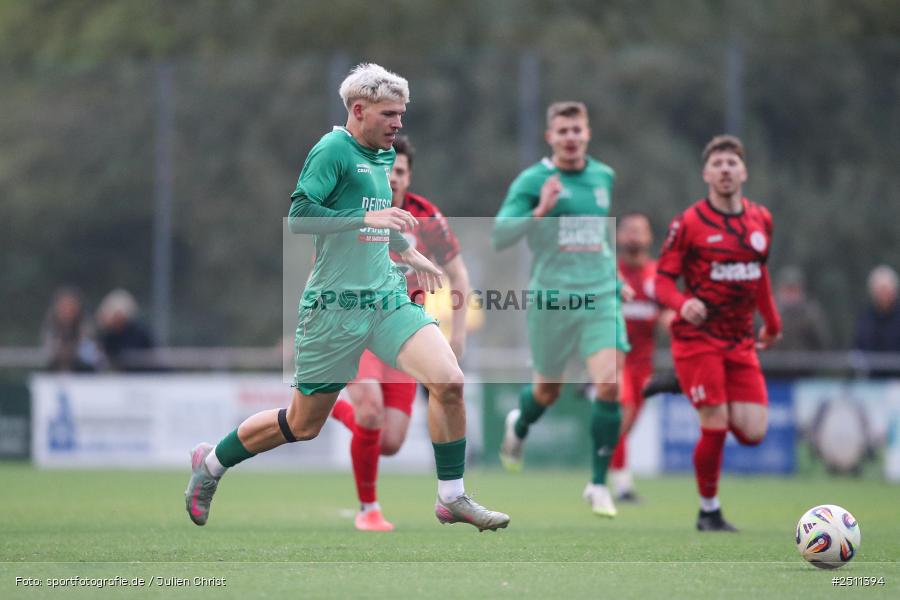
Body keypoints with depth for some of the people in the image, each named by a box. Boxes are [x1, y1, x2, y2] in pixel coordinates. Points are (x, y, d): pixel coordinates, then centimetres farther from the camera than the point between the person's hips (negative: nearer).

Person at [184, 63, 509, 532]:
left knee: (448, 382, -15)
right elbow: (298, 216, -21)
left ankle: (452, 498, -3)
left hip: (388, 299, 7)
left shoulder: (383, 155, 14)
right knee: (304, 425, 6)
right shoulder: (333, 150, -11)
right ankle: (209, 463, 29)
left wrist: (408, 252, 27)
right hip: (335, 307, -7)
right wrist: (367, 218, -25)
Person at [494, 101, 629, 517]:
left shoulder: (604, 177, 10)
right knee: (547, 391, 14)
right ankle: (518, 427, 51)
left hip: (601, 297, 2)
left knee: (609, 385, -16)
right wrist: (539, 211, -25)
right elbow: (498, 236, -12)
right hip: (551, 298, -2)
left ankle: (599, 484, -6)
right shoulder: (532, 180, -5)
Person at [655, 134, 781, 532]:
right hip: (698, 338, -5)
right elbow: (663, 279, -6)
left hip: (741, 342, 5)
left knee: (753, 433, -4)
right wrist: (682, 303, -26)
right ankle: (709, 511, 8)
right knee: (715, 427, -11)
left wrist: (772, 321, 25)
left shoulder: (761, 219, 8)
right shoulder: (689, 223, -7)